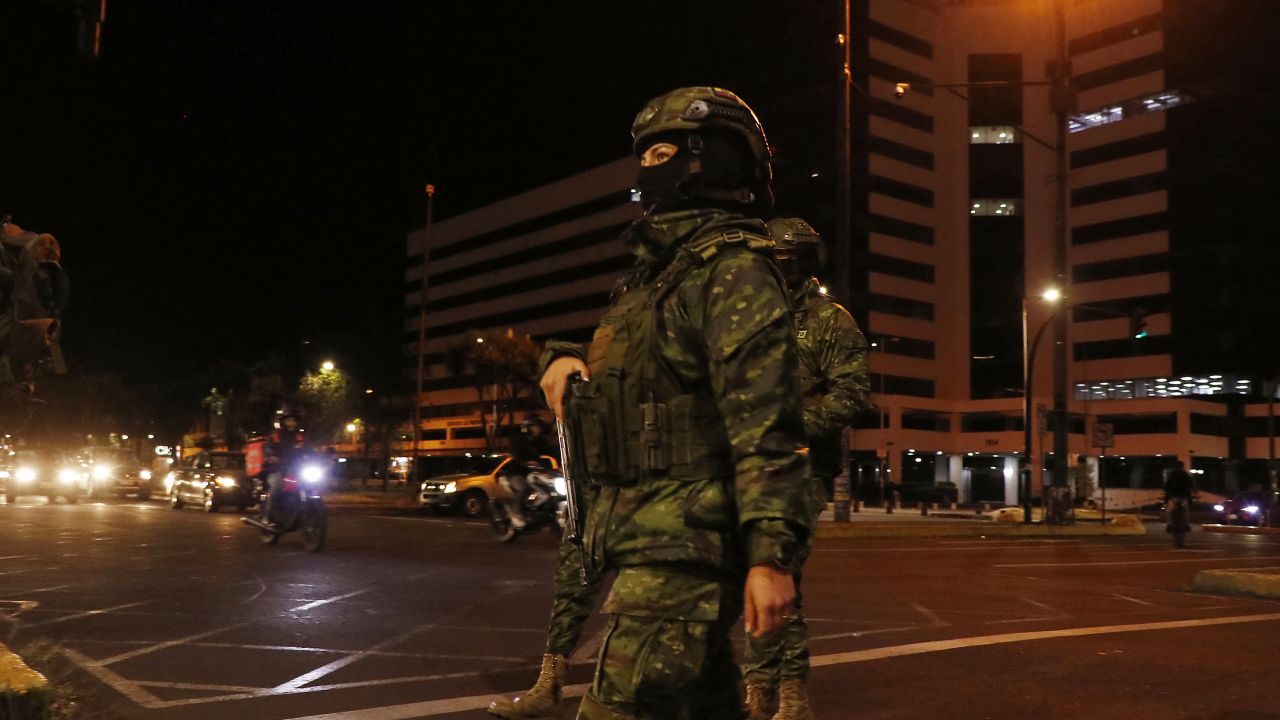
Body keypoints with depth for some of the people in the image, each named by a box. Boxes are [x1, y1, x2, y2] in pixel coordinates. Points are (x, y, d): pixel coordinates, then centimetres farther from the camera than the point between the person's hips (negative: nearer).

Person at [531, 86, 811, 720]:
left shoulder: (732, 267, -10)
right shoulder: (657, 269, 20)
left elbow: (764, 422, -19)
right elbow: (626, 368, 29)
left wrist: (771, 550, -26)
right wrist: (563, 359, 5)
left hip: (681, 546, -9)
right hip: (640, 538, 9)